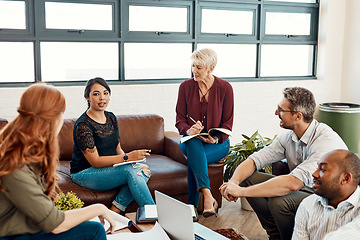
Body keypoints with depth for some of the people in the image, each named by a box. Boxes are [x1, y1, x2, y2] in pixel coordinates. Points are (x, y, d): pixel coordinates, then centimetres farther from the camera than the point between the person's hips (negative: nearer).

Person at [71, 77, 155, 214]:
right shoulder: (83, 125, -17)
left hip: (109, 167, 7)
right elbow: (95, 161, -20)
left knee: (143, 169, -19)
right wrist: (127, 158, -27)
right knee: (131, 171, -28)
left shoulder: (111, 118, 7)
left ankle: (115, 210, -18)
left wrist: (128, 157, -11)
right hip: (85, 173, -7)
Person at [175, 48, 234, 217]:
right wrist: (188, 130, -21)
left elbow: (227, 123, -1)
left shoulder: (224, 88, -4)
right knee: (193, 145, -37)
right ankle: (208, 196, -46)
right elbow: (180, 119, 2)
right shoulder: (186, 86, 1)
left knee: (193, 158, -33)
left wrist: (216, 138, -21)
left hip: (217, 142, -1)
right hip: (190, 141, 1)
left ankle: (193, 206, -28)